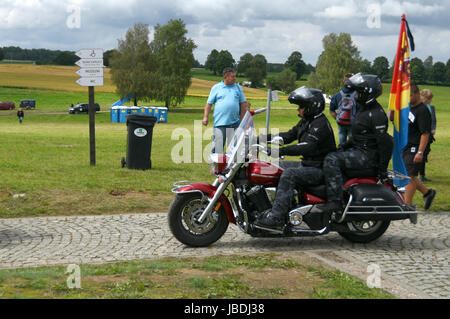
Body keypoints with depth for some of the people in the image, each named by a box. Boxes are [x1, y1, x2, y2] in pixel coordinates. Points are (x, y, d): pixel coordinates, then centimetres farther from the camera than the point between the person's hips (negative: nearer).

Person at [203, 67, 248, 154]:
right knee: (217, 145, 0)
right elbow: (209, 104, 6)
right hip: (219, 122, -2)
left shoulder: (238, 88, 11)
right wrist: (205, 117, -2)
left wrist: (242, 119, 6)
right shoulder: (216, 88, 5)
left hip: (234, 123, 2)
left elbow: (243, 104, 12)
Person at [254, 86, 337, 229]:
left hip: (319, 169, -11)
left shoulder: (320, 124, -19)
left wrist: (281, 151, -41)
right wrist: (265, 138, 6)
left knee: (289, 174, -31)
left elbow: (307, 147, -33)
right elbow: (289, 135, 18)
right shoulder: (306, 121, 13)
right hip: (307, 164, 11)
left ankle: (276, 216, -35)